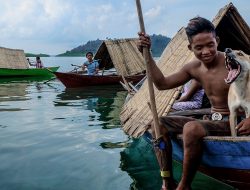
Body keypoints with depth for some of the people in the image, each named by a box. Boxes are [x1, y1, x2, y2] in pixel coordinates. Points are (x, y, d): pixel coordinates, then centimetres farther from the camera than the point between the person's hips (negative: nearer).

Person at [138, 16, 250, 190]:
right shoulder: (194, 68, 4)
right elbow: (162, 83, 6)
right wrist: (147, 54, -1)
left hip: (233, 123, -7)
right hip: (212, 120, 8)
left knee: (192, 128, -36)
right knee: (159, 124, -1)